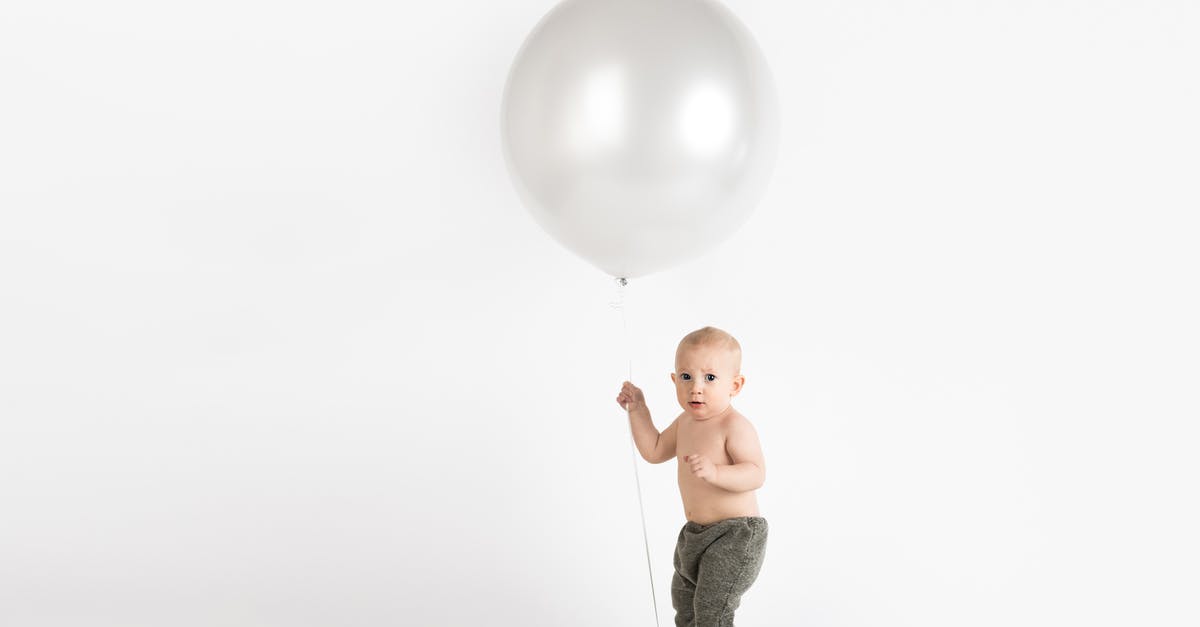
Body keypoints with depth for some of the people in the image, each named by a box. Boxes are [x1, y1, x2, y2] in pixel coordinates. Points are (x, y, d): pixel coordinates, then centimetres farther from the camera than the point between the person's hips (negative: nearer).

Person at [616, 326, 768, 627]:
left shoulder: (735, 426, -23)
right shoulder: (685, 421, 4)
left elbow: (756, 474, -31)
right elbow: (654, 451, 16)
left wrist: (715, 472, -45)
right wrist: (637, 409, 9)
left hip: (735, 534, -10)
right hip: (696, 532, 10)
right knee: (683, 592, 28)